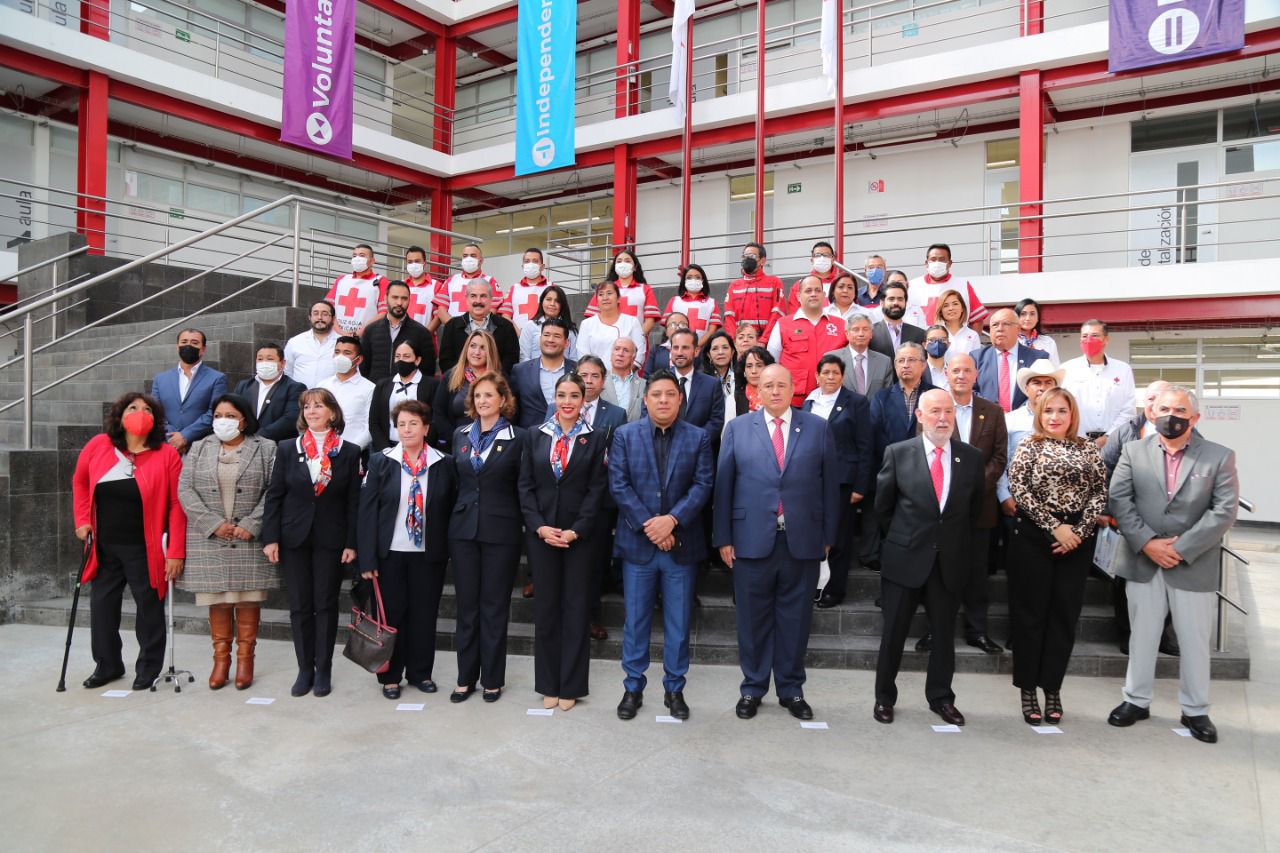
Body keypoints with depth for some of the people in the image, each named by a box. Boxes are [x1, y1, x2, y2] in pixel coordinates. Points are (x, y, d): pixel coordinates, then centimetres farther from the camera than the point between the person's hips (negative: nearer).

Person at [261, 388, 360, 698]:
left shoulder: (349, 452, 0)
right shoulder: (287, 449, 3)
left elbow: (353, 502, -1)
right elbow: (274, 496, 2)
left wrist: (351, 543, -5)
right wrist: (270, 538, -5)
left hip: (330, 541, -1)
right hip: (294, 539, 1)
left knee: (326, 605, 5)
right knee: (299, 607, 7)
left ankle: (323, 670, 17)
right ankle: (305, 669, 19)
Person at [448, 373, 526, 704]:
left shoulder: (517, 437, -3)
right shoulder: (460, 435, 9)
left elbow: (523, 487, -3)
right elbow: (455, 480, 13)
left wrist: (529, 527, -6)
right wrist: (455, 518, 8)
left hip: (501, 531, -3)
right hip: (464, 529, 4)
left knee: (495, 607, 5)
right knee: (466, 606, 9)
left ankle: (493, 679, 17)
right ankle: (466, 677, 20)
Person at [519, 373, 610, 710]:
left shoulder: (595, 438, 0)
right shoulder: (536, 435, 6)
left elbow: (597, 489, -4)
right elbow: (525, 485, 3)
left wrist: (576, 531, -13)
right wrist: (539, 527, -9)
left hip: (580, 535, -2)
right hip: (541, 533, 2)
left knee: (576, 607, 5)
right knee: (546, 606, 9)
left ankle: (570, 685, 16)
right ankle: (548, 684, 20)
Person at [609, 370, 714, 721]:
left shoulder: (698, 438, 3)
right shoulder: (624, 435, 2)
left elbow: (702, 485, -4)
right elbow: (618, 485, -5)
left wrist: (672, 519, -17)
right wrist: (649, 525, -14)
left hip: (682, 543, 1)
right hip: (638, 542, 0)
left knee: (679, 622, 8)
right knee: (636, 620, 8)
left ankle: (674, 688, 22)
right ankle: (633, 687, 21)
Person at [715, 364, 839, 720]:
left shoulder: (818, 428, 5)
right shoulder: (738, 428, 5)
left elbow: (830, 485, 5)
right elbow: (723, 485, 2)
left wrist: (828, 537, 1)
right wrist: (724, 538, -2)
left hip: (803, 542, 0)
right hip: (752, 540, 0)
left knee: (795, 619, 10)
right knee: (753, 618, 9)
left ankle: (792, 690, 25)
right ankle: (752, 688, 24)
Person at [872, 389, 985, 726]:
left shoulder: (972, 457, 0)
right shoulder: (898, 453, -7)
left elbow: (974, 508, 12)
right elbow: (883, 505, 4)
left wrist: (955, 539, 13)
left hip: (951, 560, 2)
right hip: (905, 558, -2)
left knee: (944, 633, 13)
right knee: (893, 633, 8)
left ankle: (941, 698, 29)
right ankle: (884, 697, 23)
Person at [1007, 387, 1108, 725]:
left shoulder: (1088, 450, 9)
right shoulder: (1028, 447, 1)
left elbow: (1100, 494, 3)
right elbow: (1018, 490, -10)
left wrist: (1078, 531, -10)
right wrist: (1054, 527, -16)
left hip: (1077, 539, 3)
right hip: (1033, 536, -3)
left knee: (1065, 613, 7)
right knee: (1030, 611, 3)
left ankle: (1053, 687, 19)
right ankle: (1028, 689, 13)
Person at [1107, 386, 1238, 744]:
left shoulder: (1220, 457, -2)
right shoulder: (1133, 451, 3)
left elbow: (1225, 511, -10)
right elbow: (1119, 500, -5)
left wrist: (1181, 549, -16)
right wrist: (1147, 543, -16)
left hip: (1194, 565, -1)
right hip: (1143, 562, 1)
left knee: (1195, 641, 9)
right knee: (1141, 636, 12)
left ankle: (1195, 710, 26)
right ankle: (1137, 700, 26)